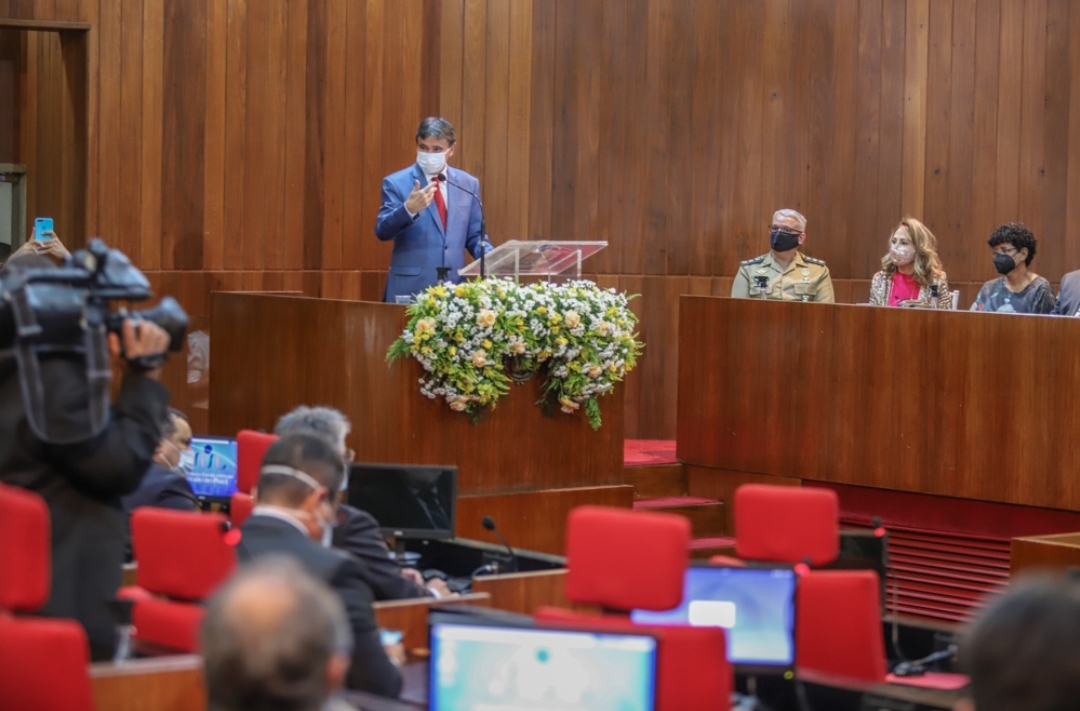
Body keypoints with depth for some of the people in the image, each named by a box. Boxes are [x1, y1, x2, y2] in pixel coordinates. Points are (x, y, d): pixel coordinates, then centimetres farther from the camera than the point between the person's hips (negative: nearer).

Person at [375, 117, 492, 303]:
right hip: (410, 288, -3)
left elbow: (475, 236, 16)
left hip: (455, 288, 3)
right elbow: (382, 231, -8)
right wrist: (408, 209, -25)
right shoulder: (396, 183, 0)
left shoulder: (468, 184, 10)